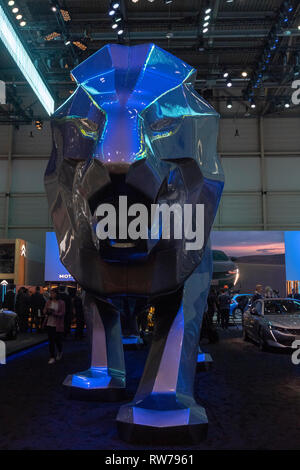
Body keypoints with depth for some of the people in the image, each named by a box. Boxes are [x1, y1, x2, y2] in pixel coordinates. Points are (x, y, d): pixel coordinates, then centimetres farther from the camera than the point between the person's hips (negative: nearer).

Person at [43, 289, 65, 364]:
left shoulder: (61, 303, -3)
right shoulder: (48, 302, 6)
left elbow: (62, 313, -8)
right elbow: (44, 311, 4)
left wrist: (54, 313, -22)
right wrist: (48, 311, -19)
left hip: (58, 325, -2)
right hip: (49, 324, 2)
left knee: (58, 340, 5)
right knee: (51, 341, 1)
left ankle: (60, 352, 36)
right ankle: (52, 358, 8)